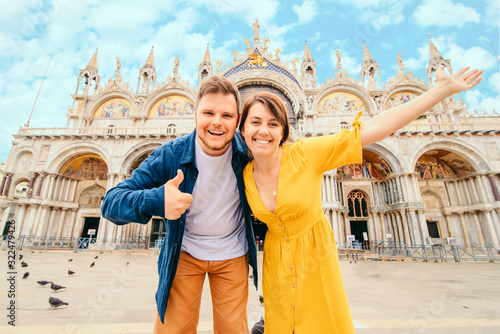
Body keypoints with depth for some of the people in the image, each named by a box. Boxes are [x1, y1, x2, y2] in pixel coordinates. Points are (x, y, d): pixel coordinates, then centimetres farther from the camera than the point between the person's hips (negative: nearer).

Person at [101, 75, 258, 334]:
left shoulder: (246, 151, -16)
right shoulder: (170, 155, -19)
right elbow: (111, 203, -21)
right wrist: (155, 201, -42)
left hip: (232, 255, 1)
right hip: (184, 253, 0)